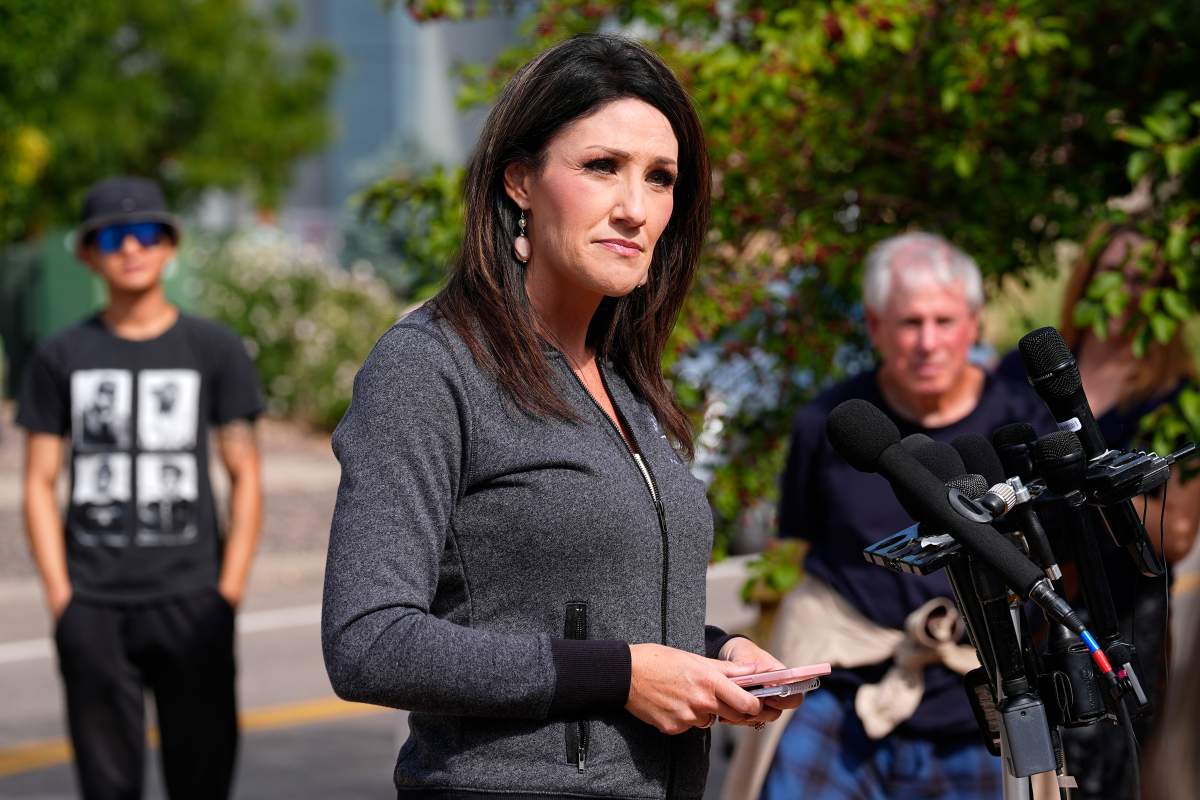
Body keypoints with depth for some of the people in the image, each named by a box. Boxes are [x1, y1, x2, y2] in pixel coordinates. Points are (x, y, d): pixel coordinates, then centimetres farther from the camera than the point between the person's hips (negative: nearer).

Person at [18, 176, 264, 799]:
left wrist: (228, 591, -3)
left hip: (190, 603, 0)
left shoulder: (214, 350, 6)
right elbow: (38, 484, 8)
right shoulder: (62, 357, 8)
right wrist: (60, 596, -2)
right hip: (92, 607, 1)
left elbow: (244, 477, 6)